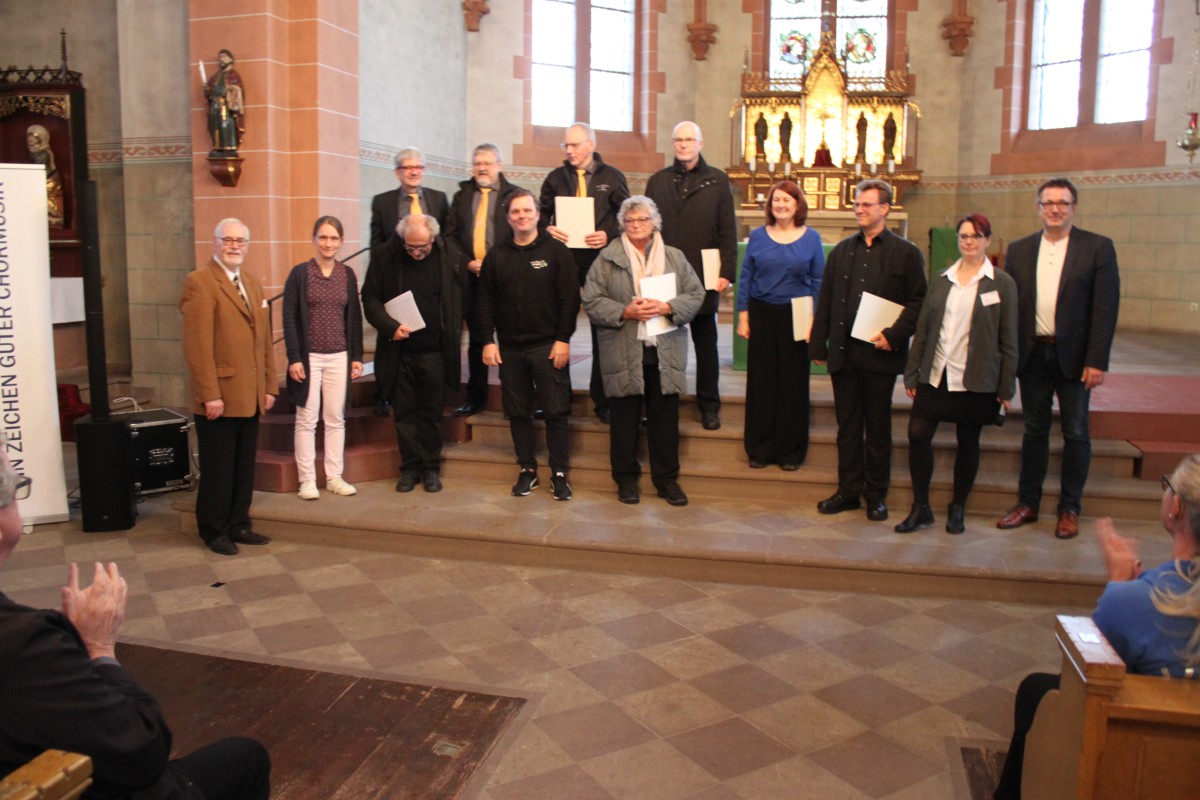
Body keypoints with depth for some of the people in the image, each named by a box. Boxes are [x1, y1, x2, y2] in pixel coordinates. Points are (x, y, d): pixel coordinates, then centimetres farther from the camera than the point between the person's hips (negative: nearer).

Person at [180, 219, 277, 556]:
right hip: (219, 396, -7)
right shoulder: (200, 282, -9)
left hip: (251, 397, 7)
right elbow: (197, 345, -15)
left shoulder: (252, 283, 16)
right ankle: (214, 531, 19)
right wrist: (210, 395, -19)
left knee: (245, 467, 13)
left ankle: (238, 525, 25)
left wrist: (269, 386, 12)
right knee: (218, 469, 5)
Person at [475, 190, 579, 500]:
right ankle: (527, 470, 21)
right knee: (518, 412, 8)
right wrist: (488, 340, 1)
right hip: (509, 348, 3)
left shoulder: (556, 250, 0)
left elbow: (569, 298, -4)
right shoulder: (496, 255, 9)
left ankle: (559, 473, 9)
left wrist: (563, 339, -10)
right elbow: (485, 301, 9)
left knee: (556, 412, -1)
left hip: (548, 346, -3)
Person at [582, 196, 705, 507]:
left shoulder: (675, 258, 10)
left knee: (666, 419, 7)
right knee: (625, 420, 7)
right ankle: (626, 479, 20)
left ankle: (667, 478, 20)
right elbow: (592, 301, -3)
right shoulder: (607, 259, 2)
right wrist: (625, 312, -16)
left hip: (665, 352, 2)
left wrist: (666, 308, -13)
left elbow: (695, 295, 4)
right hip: (623, 352, -2)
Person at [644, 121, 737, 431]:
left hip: (703, 277, -1)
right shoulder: (658, 181, 9)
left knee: (705, 343, 8)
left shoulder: (717, 181, 4)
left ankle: (709, 405, 17)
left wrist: (727, 272, -7)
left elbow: (728, 231, 0)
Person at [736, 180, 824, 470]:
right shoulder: (757, 236, 5)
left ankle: (791, 451, 16)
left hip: (796, 318, -1)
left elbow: (818, 281, 4)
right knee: (761, 382, 4)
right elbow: (745, 277, 7)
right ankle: (759, 449, 15)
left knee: (793, 383, 4)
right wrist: (743, 316, 2)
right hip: (762, 315, 1)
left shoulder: (811, 238, 3)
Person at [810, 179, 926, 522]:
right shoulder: (841, 251, 12)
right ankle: (848, 490, 19)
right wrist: (818, 345, 6)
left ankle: (876, 495, 18)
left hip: (880, 355, -3)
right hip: (843, 353, 4)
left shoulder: (906, 253, 0)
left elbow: (919, 302, -3)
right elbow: (825, 301, 12)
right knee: (848, 427, 10)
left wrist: (893, 334, -15)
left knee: (878, 429, 7)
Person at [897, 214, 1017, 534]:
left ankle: (957, 509, 24)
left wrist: (1006, 386, -4)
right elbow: (922, 329, 10)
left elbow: (1009, 339, -1)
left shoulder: (1001, 284, -1)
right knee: (918, 434, -5)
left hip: (976, 381, -3)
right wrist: (912, 373, 7)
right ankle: (920, 508, 9)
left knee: (968, 443, 7)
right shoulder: (942, 280, 9)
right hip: (935, 375, 3)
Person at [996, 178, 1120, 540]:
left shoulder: (1098, 248, -2)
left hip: (1074, 356, -2)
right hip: (1032, 354, 2)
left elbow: (1106, 308, -7)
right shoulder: (1019, 250, 6)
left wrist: (1096, 361, -13)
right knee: (1034, 430, 12)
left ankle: (1070, 509, 18)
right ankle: (1027, 503, 22)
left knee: (1075, 433, 6)